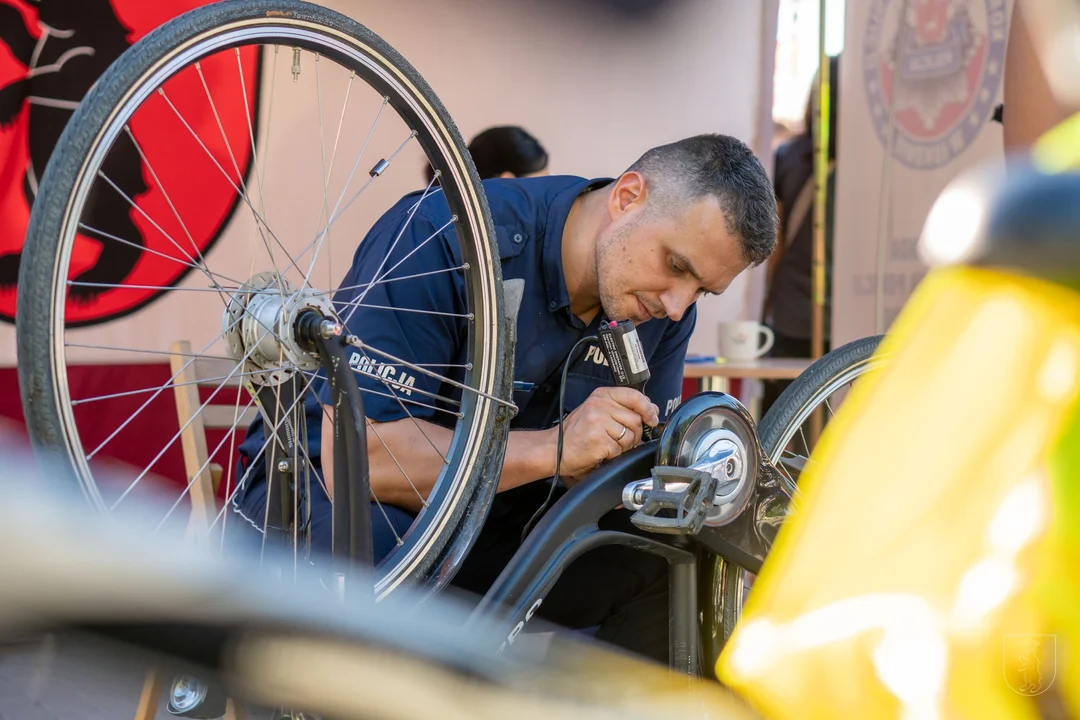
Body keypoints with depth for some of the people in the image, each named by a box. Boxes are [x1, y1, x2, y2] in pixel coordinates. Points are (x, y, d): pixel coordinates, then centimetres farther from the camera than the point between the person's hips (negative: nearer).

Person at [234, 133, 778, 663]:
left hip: (494, 523, 5)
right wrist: (553, 447, -37)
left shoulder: (664, 307, -6)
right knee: (371, 548, -38)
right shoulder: (441, 235, -26)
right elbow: (356, 457, -33)